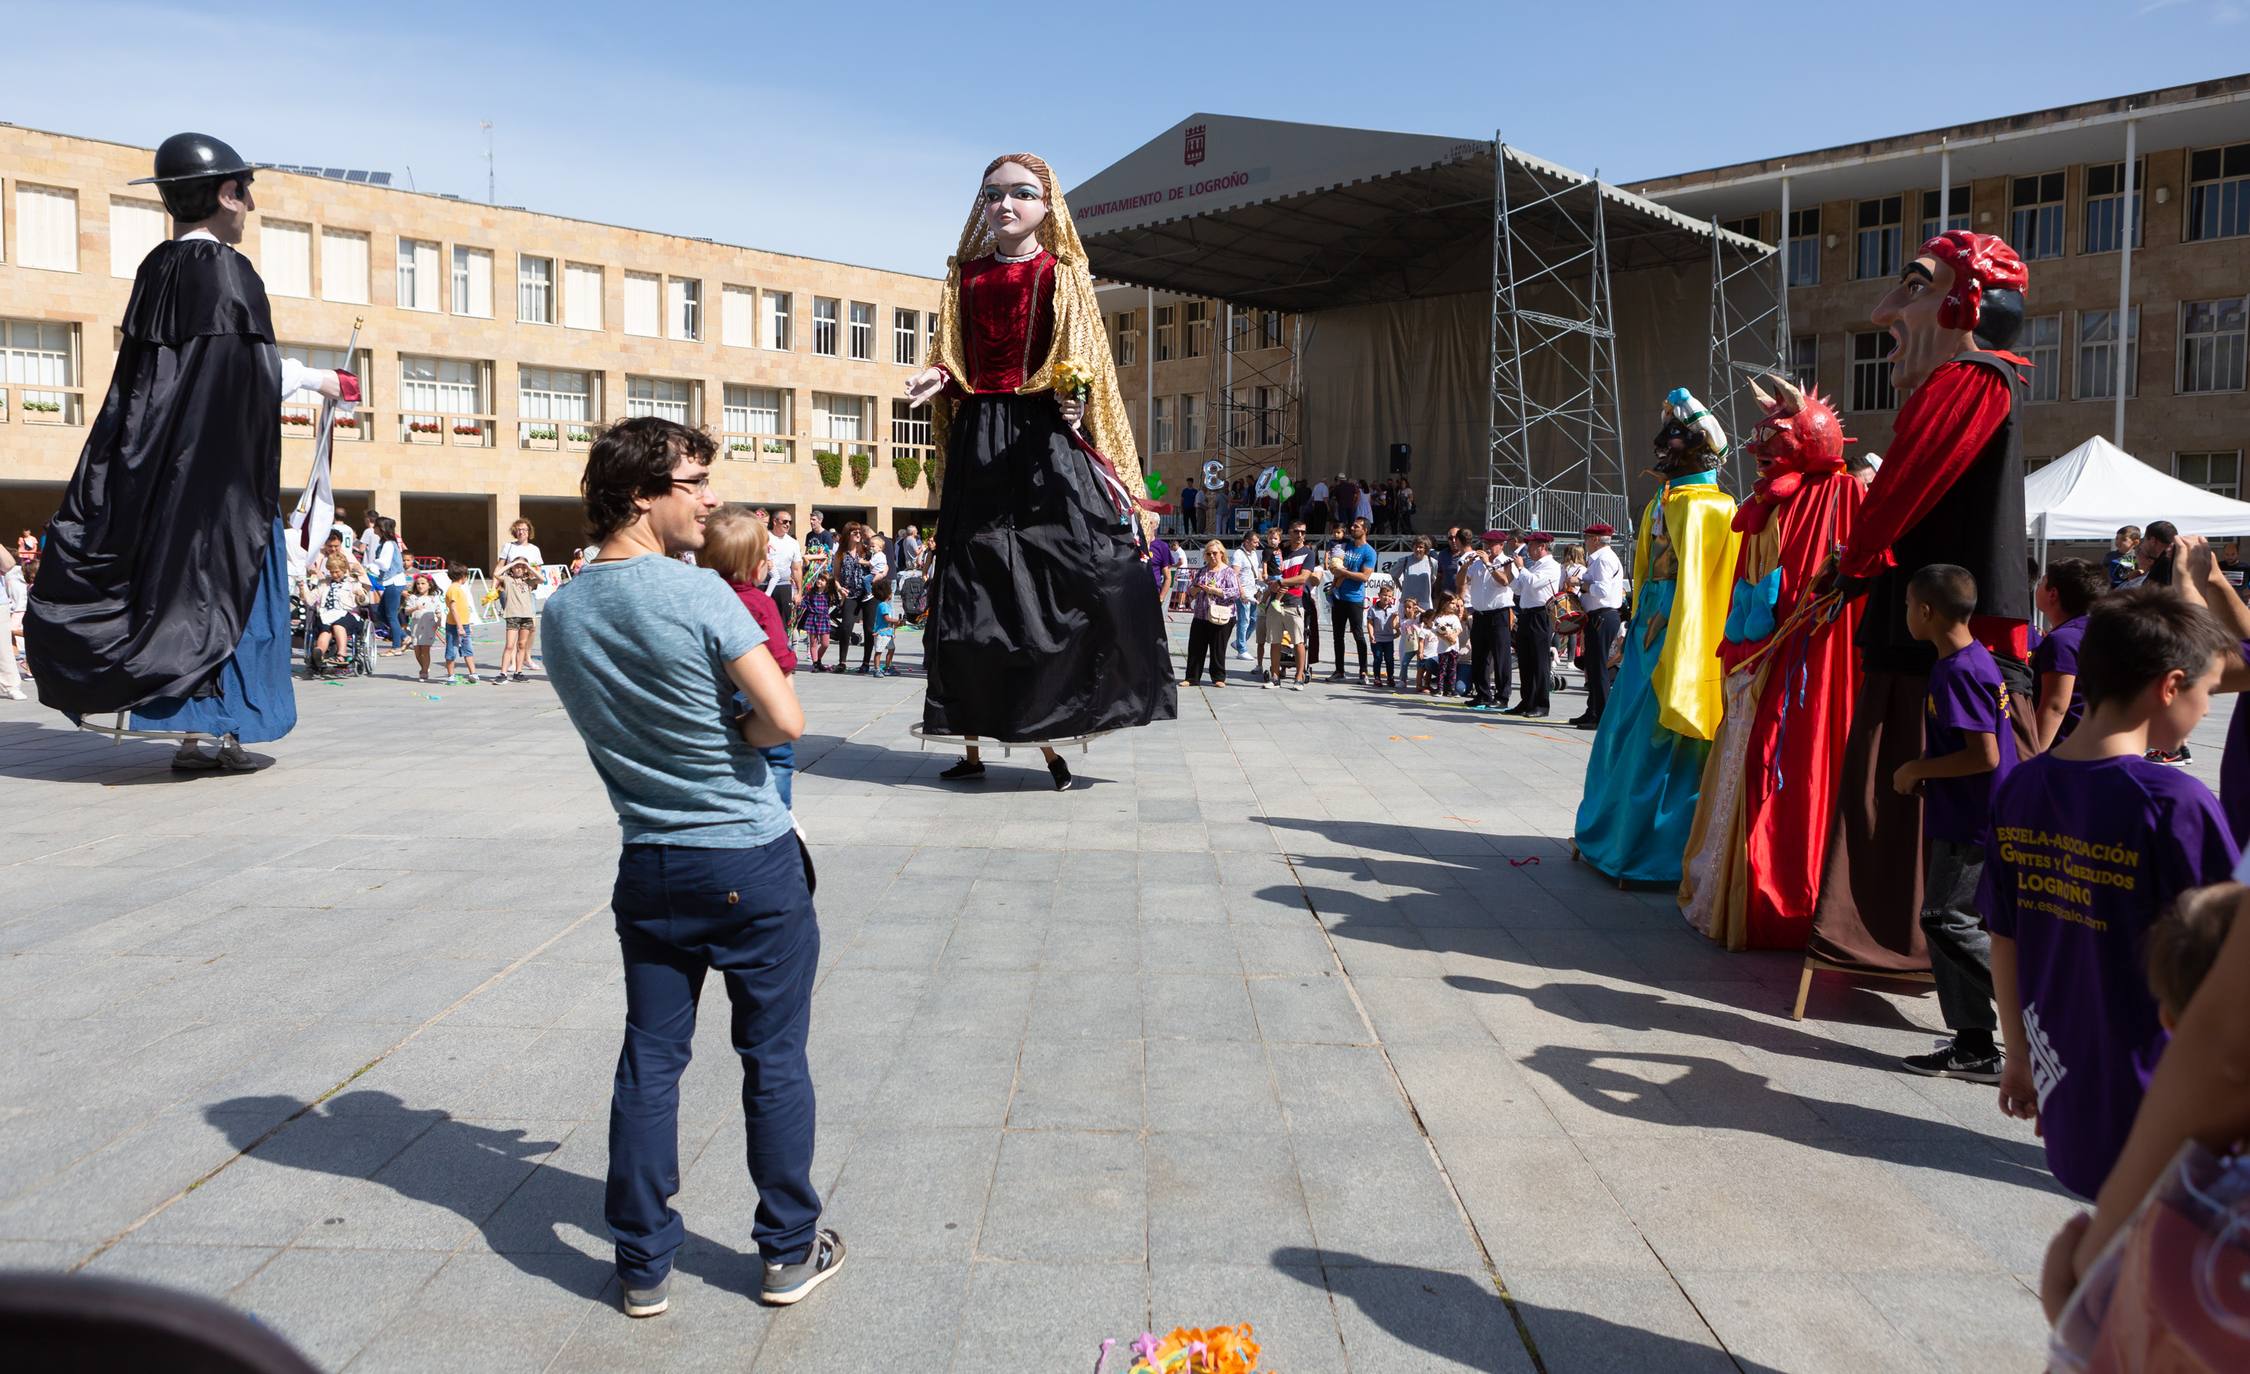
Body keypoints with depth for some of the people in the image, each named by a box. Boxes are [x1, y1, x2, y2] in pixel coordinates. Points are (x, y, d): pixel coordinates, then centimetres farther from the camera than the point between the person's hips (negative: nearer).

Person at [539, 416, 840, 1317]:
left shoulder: (561, 613, 3)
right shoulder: (697, 593, -18)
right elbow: (786, 719, -20)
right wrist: (737, 732, -1)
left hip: (650, 865, 5)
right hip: (752, 862, -5)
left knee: (649, 1061, 12)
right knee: (774, 1059, 8)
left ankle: (644, 1266, 22)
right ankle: (789, 1252, 21)